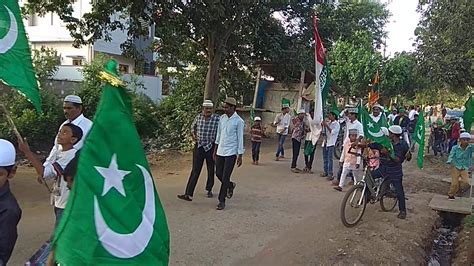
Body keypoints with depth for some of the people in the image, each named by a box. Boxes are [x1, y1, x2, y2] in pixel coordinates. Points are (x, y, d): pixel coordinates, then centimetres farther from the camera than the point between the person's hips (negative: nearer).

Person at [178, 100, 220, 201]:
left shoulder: (217, 119, -10)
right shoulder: (198, 117, 1)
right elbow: (193, 126, 22)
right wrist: (193, 134, 5)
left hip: (211, 147, -2)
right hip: (199, 147, 2)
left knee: (211, 170, 13)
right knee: (195, 171, -2)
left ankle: (209, 190, 34)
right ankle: (188, 194, -5)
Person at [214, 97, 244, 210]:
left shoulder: (238, 121, -10)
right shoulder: (222, 118, 6)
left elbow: (240, 138, -8)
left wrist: (240, 156, -9)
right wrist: (215, 149, 16)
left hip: (231, 153, -6)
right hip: (220, 151, 6)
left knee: (225, 177, -4)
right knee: (218, 174, 11)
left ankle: (222, 201, 8)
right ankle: (230, 186, 39)